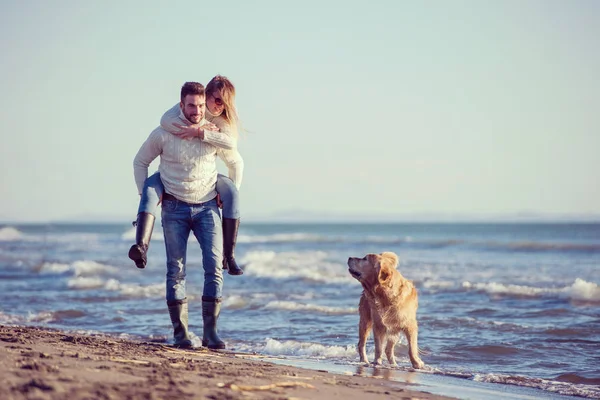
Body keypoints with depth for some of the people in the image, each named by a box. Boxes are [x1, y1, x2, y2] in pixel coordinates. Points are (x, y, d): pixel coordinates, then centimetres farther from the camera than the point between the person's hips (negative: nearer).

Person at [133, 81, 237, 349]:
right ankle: (180, 333, 3)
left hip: (207, 206, 1)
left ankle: (210, 331, -9)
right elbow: (140, 162, 9)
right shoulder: (164, 134, -3)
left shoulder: (213, 131, -1)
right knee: (176, 270, -2)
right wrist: (145, 195, 4)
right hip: (175, 208, -1)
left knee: (214, 266, -11)